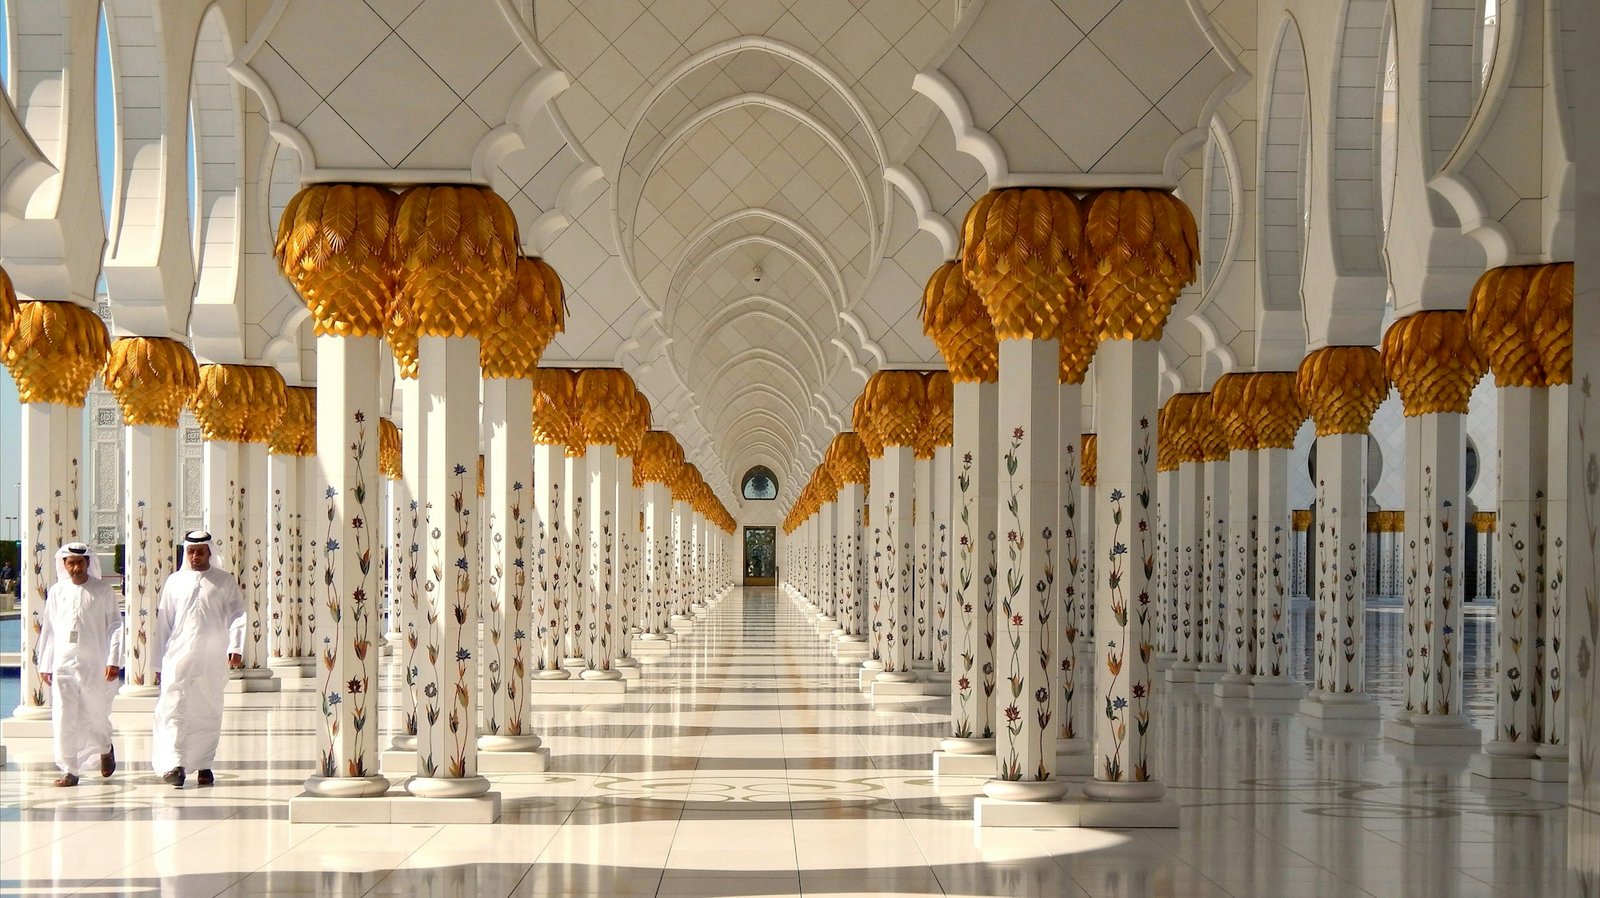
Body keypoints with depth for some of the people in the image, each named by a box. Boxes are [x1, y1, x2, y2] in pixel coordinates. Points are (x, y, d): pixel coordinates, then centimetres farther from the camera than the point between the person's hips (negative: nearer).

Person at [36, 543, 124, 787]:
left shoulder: (102, 590, -1)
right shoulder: (57, 591, 6)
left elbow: (115, 626, -2)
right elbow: (48, 629, 12)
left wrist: (114, 661, -10)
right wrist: (45, 664, 11)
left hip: (95, 664, -2)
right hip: (63, 664, 2)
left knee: (96, 715, 6)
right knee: (63, 719, -4)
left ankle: (105, 749, 37)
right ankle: (69, 771, 3)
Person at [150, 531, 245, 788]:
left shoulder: (225, 581, 6)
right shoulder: (174, 581, 10)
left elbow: (237, 615, 1)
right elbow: (163, 622, 12)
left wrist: (236, 646, -16)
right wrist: (158, 662, 11)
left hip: (212, 660, 0)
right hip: (178, 658, 0)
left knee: (209, 713, 6)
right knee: (174, 710, -12)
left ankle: (204, 764, 18)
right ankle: (175, 765, -19)